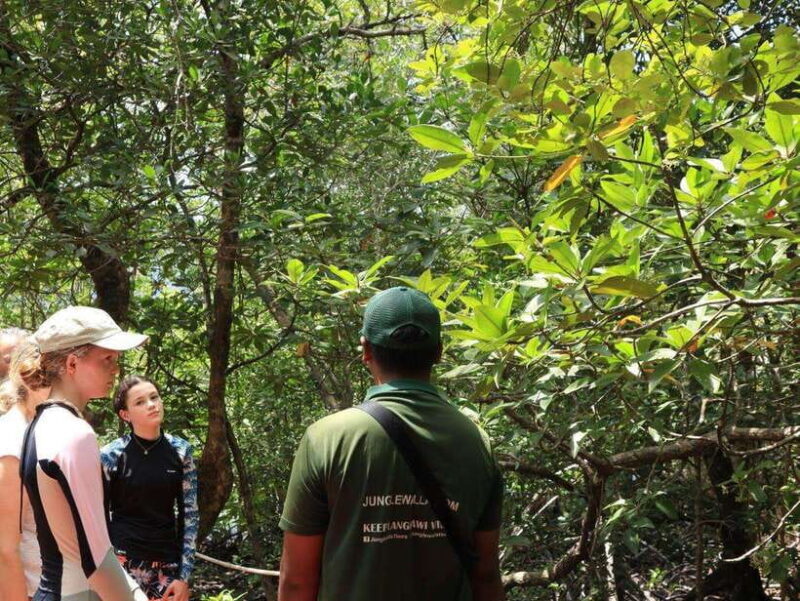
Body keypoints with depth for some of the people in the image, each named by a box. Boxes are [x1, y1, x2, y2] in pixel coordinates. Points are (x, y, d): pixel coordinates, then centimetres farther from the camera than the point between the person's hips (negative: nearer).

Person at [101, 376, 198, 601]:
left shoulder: (180, 451, 0)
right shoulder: (110, 455, -7)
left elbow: (190, 514, 3)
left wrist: (184, 575, -1)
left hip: (167, 565, 2)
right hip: (123, 563, -2)